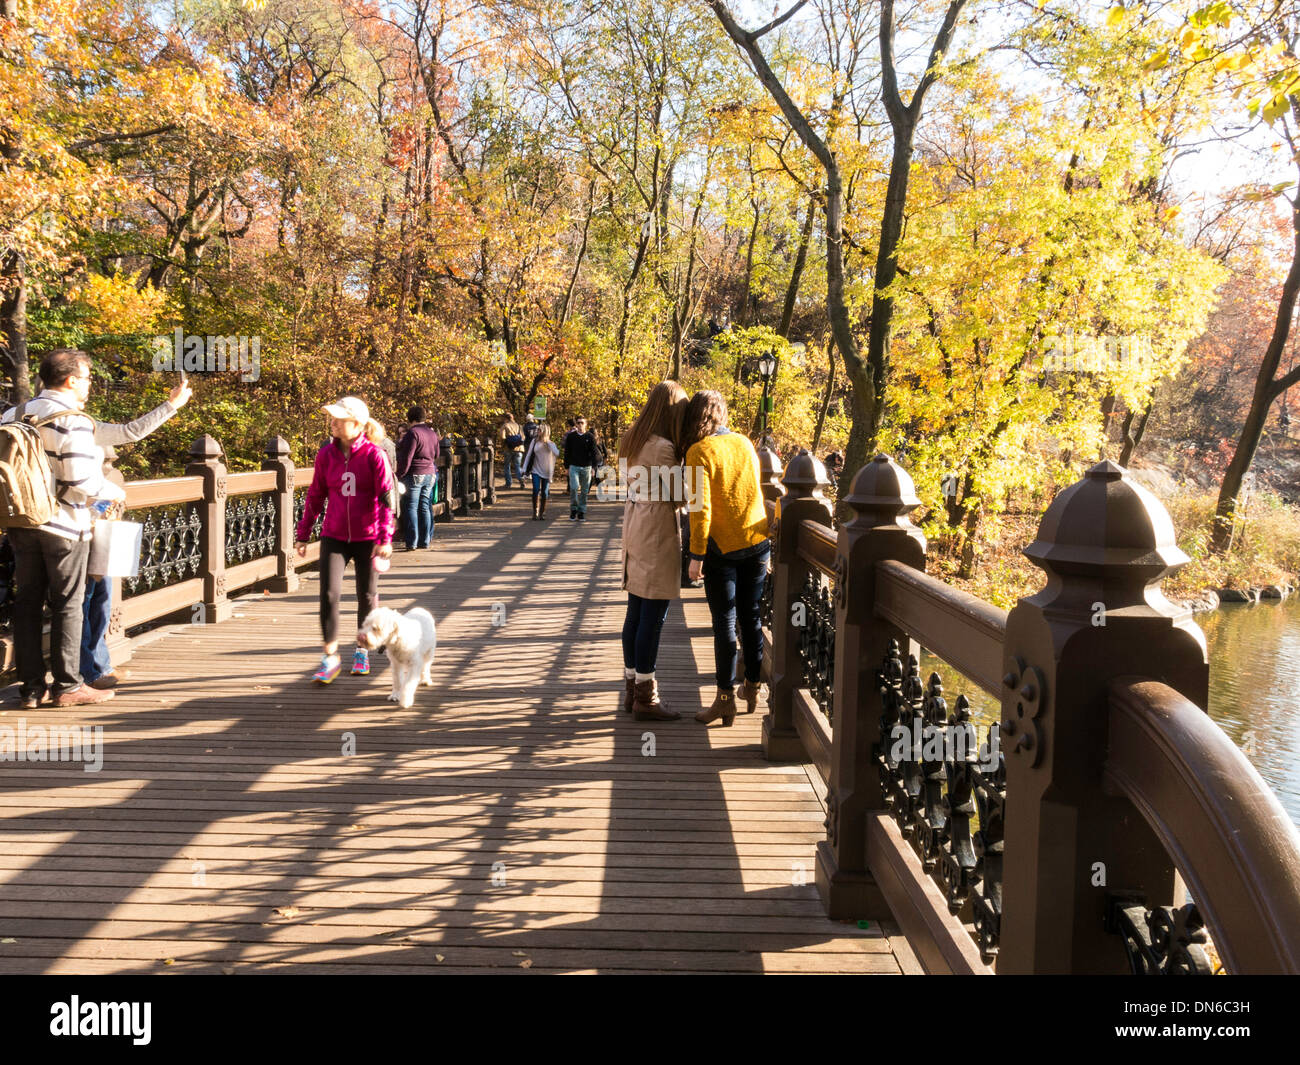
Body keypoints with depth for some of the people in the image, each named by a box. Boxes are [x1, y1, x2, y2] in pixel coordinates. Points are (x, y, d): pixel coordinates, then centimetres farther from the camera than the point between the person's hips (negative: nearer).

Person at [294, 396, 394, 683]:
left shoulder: (374, 455, -10)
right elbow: (315, 497, 9)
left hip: (367, 538, -2)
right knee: (329, 594, -8)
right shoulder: (326, 455, 1)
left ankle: (362, 652, 29)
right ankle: (330, 659, 3)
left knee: (367, 596, 8)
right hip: (334, 536, 2)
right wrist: (302, 535, 10)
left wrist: (384, 538, -19)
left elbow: (386, 498, -12)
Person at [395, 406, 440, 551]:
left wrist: (399, 475, -10)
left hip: (415, 475, -7)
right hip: (430, 474, 7)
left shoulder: (413, 433, -12)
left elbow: (406, 457, -15)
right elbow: (436, 455, 21)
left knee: (411, 507, -1)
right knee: (424, 507, 11)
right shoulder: (433, 434, 12)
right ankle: (425, 541, 12)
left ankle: (412, 542, -3)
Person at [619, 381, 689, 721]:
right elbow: (680, 496, -14)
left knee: (636, 613, 14)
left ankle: (632, 686, 22)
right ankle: (645, 697, 4)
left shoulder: (633, 440, 11)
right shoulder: (662, 448, -17)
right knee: (653, 617, -3)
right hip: (656, 533, -9)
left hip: (635, 526, 9)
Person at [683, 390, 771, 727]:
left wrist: (696, 555, -13)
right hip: (758, 541, 5)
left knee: (725, 623, 0)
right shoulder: (744, 443, 6)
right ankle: (751, 687, 24)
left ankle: (725, 698, 4)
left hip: (723, 547, -5)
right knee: (751, 617, 14)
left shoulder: (700, 452, -11)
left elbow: (701, 507, -17)